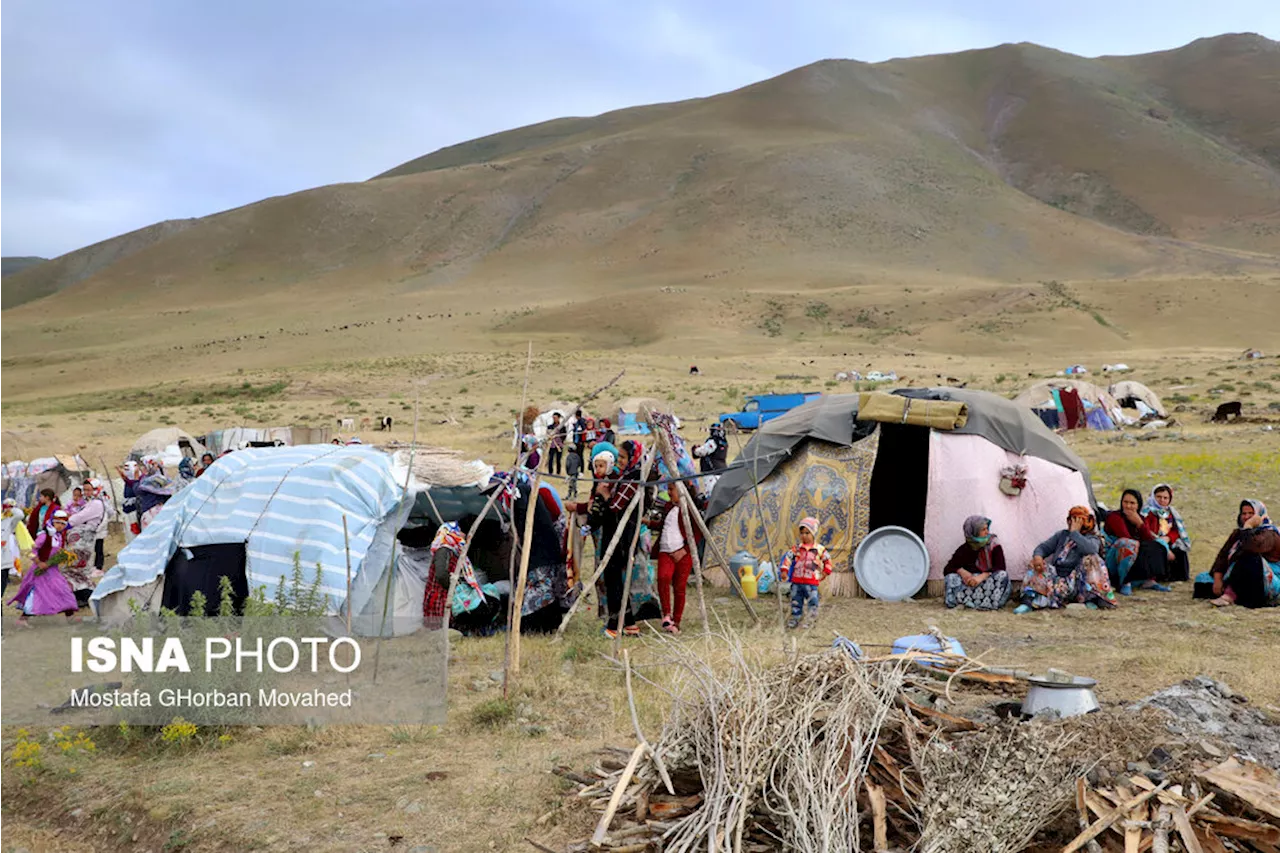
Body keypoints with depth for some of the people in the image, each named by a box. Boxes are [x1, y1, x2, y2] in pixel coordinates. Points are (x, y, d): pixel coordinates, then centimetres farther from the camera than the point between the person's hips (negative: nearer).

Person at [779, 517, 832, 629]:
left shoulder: (819, 549, 0)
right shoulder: (797, 548, 3)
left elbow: (827, 560, 12)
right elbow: (788, 557, 2)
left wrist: (825, 572, 8)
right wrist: (784, 570, -7)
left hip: (811, 582, -2)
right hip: (796, 580, 2)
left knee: (812, 602, 0)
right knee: (796, 601, 10)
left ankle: (811, 620, 10)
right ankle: (795, 618, 21)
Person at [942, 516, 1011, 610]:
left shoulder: (994, 547, -2)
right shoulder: (964, 550, 2)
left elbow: (1000, 567, -15)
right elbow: (947, 569, 0)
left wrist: (982, 576, -32)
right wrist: (961, 571, -22)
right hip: (970, 584, 1)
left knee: (1002, 575, -30)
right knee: (951, 577, -24)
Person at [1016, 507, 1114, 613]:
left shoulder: (1092, 539, 7)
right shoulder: (1061, 535, 23)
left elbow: (1090, 550, -19)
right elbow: (1043, 547, 14)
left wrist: (1074, 532, -11)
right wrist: (1037, 556, -9)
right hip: (1057, 578, 4)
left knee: (1091, 559, -29)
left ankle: (1093, 598, -27)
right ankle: (1029, 601, -36)